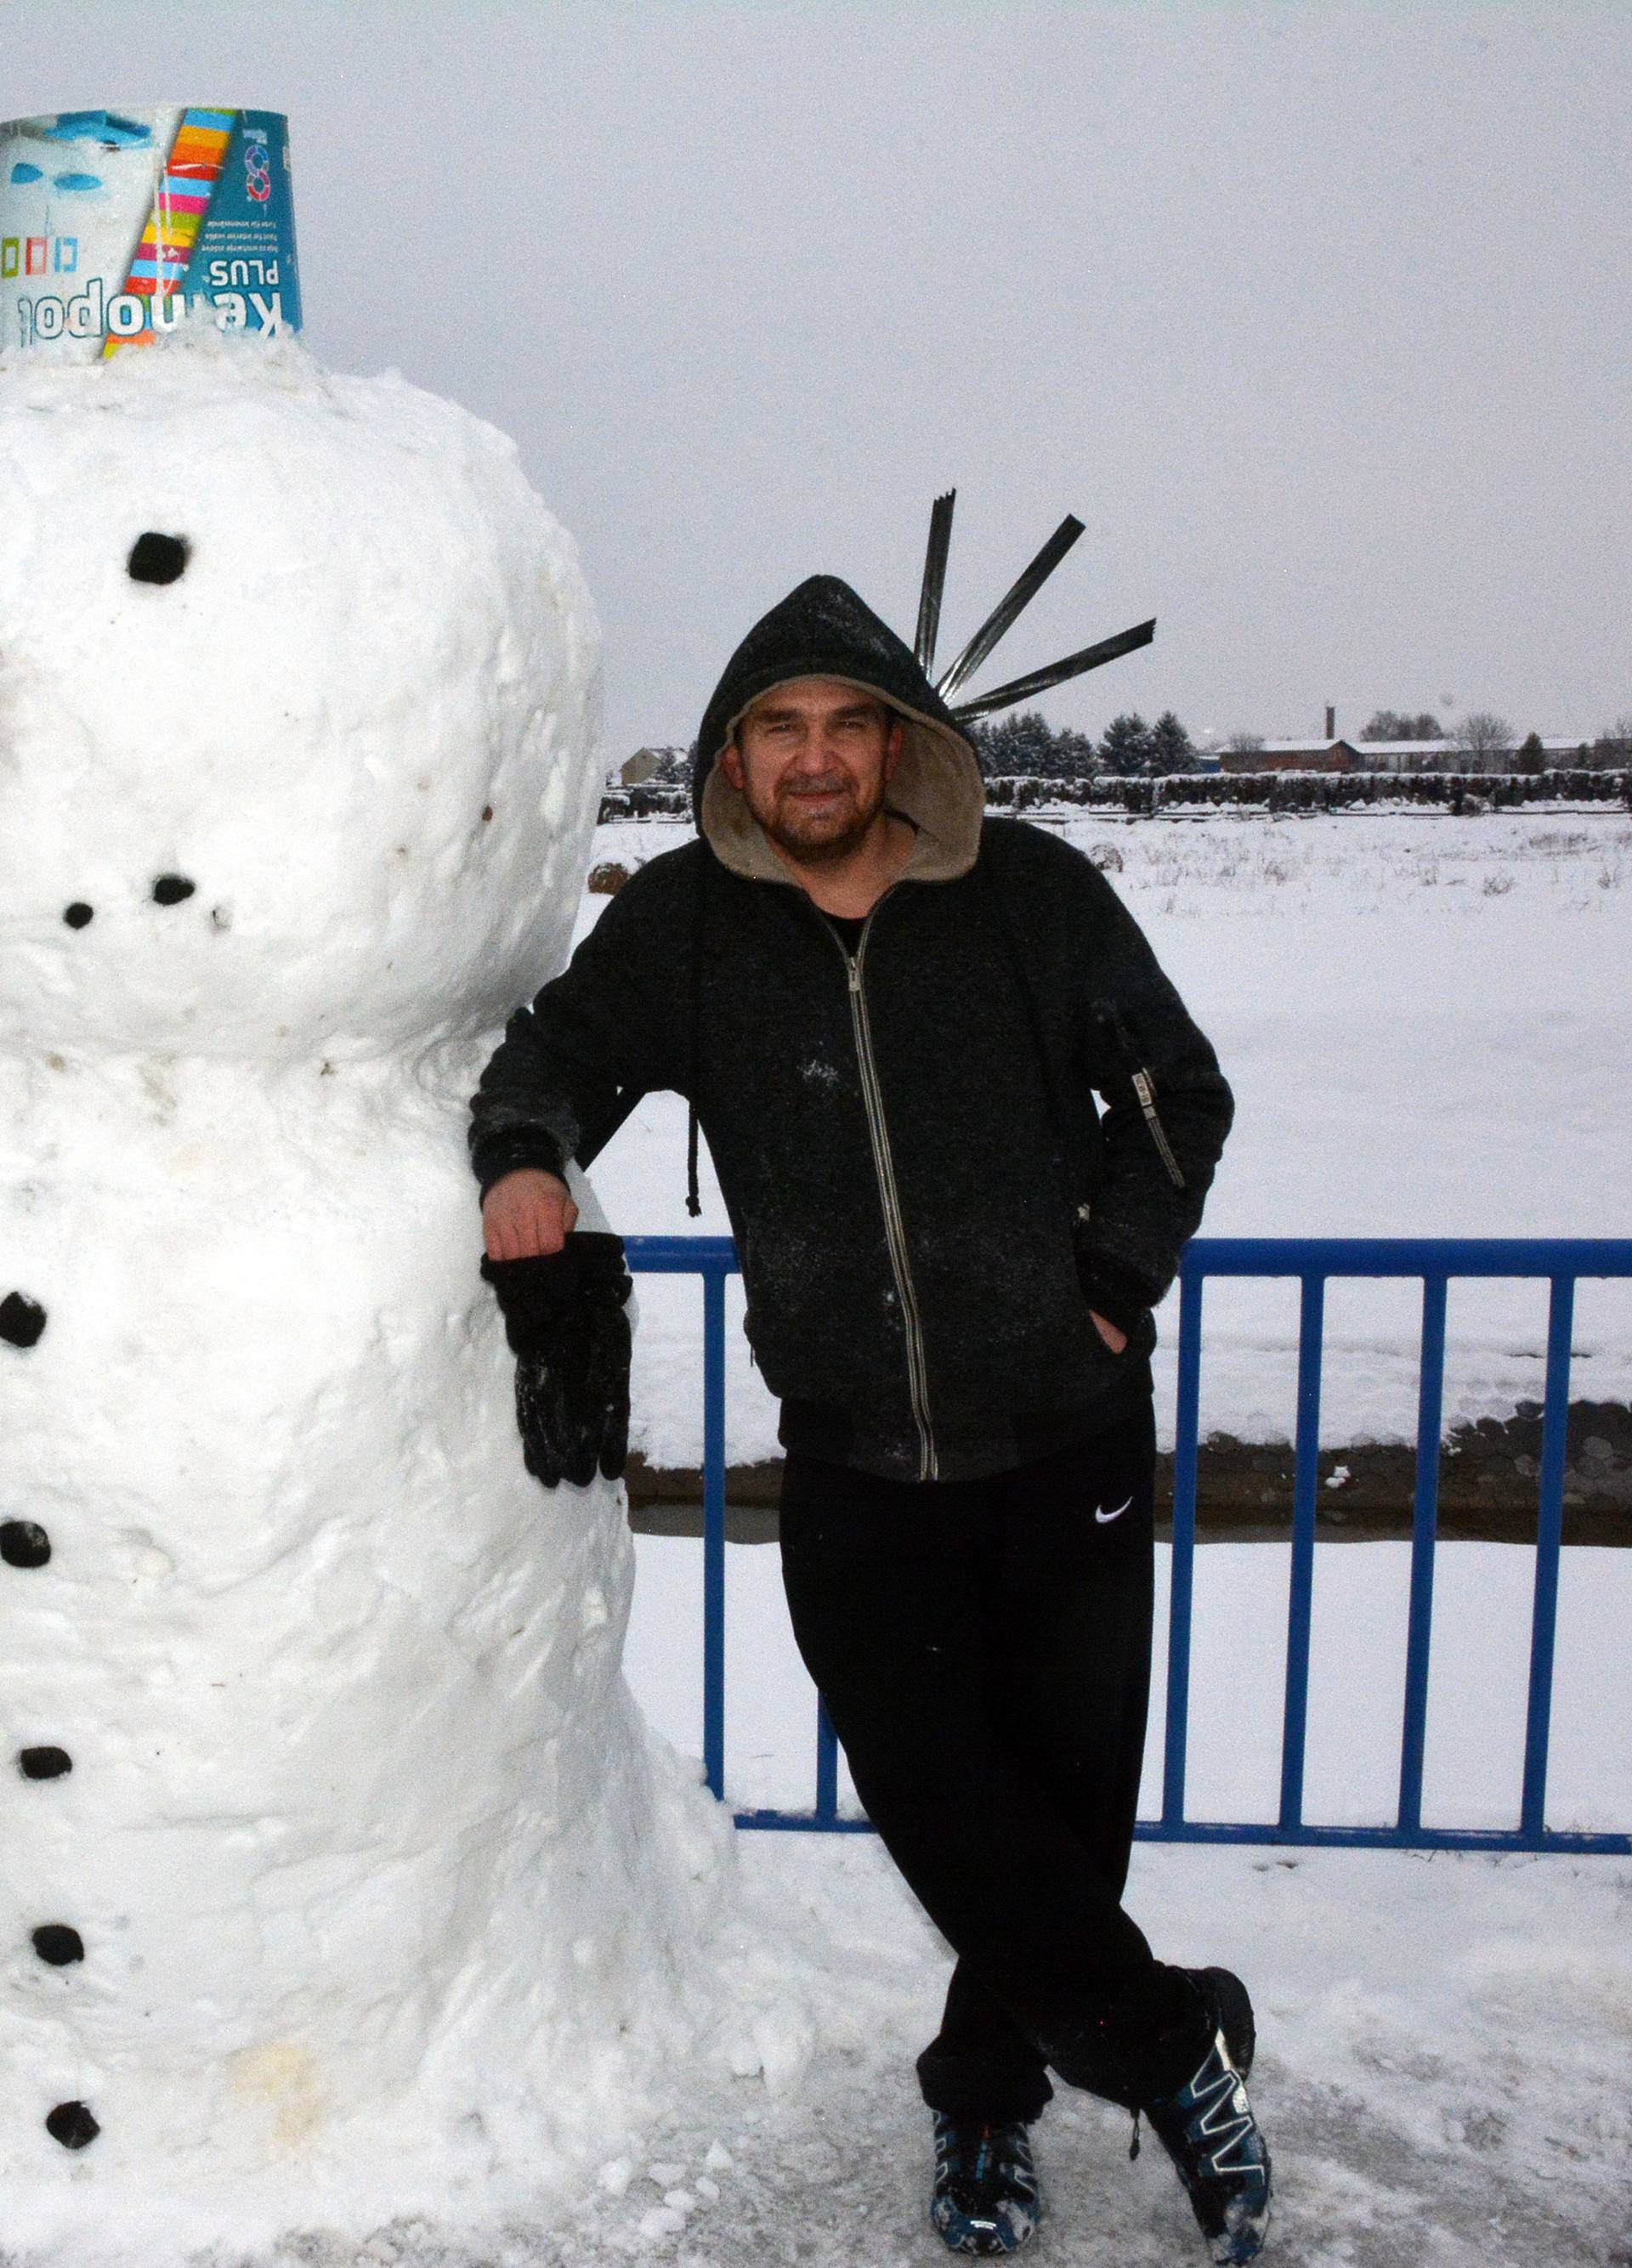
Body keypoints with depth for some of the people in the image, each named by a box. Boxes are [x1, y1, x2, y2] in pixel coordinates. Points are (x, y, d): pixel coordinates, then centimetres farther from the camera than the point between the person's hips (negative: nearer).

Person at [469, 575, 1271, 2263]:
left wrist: (1112, 1284, -2)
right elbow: (561, 1044, 9)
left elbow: (1177, 1092, 6)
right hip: (854, 1465, 1)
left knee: (1066, 1789, 10)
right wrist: (525, 1153, -13)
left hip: (1068, 1441, 0)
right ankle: (1175, 2050, 22)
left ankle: (989, 2095, 36)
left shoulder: (1035, 894, -5)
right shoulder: (682, 924, -4)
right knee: (930, 1791, -3)